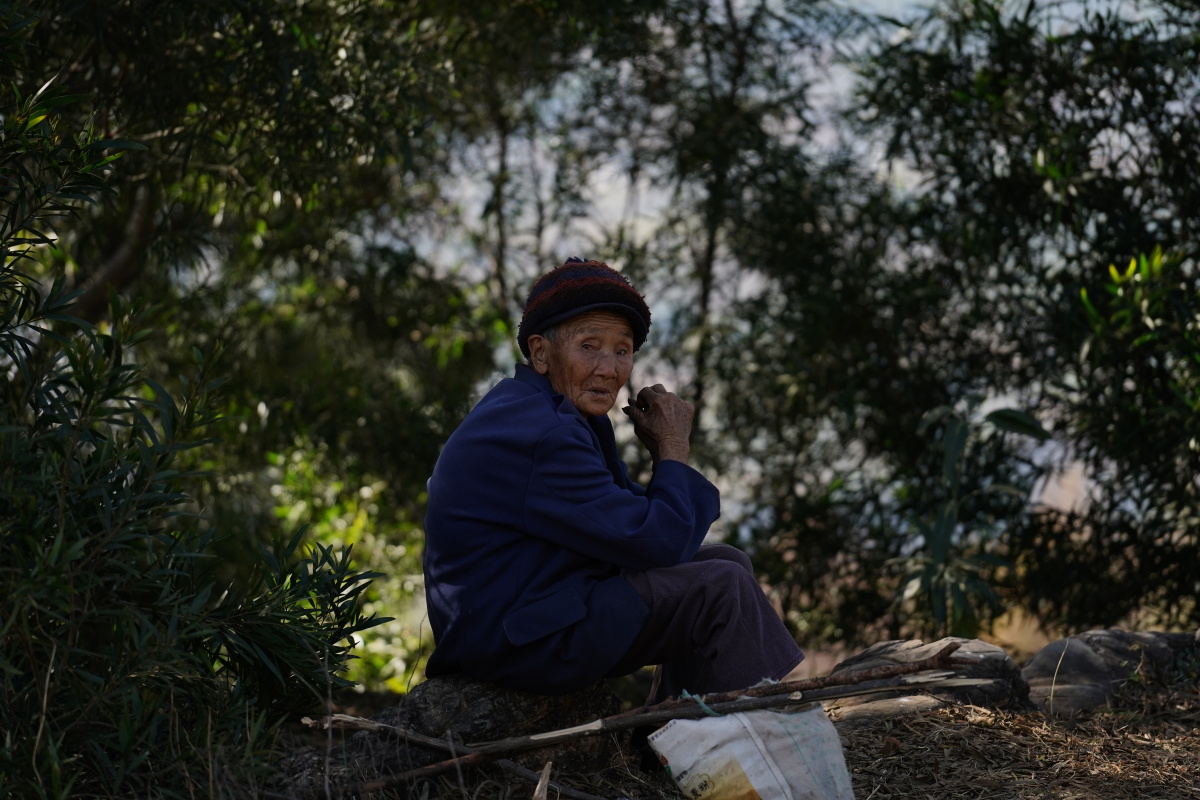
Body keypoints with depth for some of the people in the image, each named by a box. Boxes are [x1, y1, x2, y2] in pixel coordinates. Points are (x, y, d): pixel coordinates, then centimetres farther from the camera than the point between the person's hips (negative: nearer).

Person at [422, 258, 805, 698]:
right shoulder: (541, 435, -23)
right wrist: (673, 450, -7)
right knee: (719, 587, -15)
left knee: (727, 560, 11)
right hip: (514, 642, -11)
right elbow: (658, 543, -22)